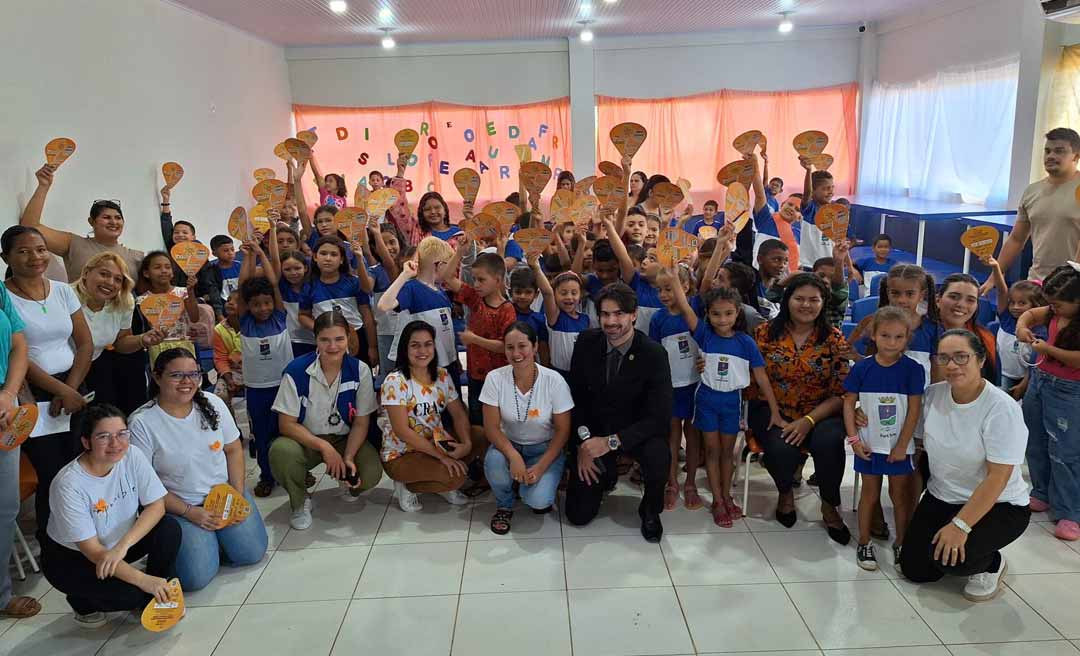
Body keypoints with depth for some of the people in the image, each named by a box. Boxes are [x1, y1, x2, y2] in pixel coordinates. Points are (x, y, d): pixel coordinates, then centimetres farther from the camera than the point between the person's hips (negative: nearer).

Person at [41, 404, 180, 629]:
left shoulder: (132, 456, -16)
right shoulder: (68, 485, -29)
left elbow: (157, 505, -15)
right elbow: (91, 549, -27)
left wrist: (123, 545, -31)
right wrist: (143, 580, -33)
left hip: (118, 543, 5)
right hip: (71, 557, -5)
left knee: (170, 528, -22)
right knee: (132, 594, -27)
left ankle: (155, 599, 0)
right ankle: (84, 602, 7)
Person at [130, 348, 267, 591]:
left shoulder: (212, 403, -3)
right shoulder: (141, 423, -15)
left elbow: (233, 450, 6)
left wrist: (238, 496, -6)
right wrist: (189, 512, -15)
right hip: (177, 505, -3)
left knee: (251, 553, -12)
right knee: (196, 576, -18)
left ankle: (213, 536, 18)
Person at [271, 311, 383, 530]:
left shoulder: (360, 370, -11)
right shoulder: (296, 371, -17)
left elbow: (361, 423, -5)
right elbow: (286, 424, -13)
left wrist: (348, 458, -20)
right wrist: (324, 447, -25)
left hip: (345, 439, 1)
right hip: (305, 440, -1)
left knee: (371, 474, -26)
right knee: (281, 451, -34)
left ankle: (349, 484, 15)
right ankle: (300, 502, -2)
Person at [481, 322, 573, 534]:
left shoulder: (554, 381, -18)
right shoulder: (495, 378, -15)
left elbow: (562, 430, -10)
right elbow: (491, 427, -12)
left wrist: (541, 467, -20)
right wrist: (514, 456, -28)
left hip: (545, 449, -2)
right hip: (508, 444, 2)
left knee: (537, 500, -26)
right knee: (494, 461, -33)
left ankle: (541, 495, 14)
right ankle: (504, 505, 1)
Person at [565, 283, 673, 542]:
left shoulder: (654, 354, -18)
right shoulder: (587, 342, -10)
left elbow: (660, 416, -21)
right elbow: (576, 396, -1)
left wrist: (611, 442, -29)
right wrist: (584, 442, -13)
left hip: (635, 431, -2)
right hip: (593, 431, 2)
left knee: (659, 457, -35)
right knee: (579, 515, -3)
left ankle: (650, 510, -2)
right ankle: (604, 473, 30)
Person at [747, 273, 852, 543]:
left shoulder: (834, 339, 1)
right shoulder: (765, 333, 1)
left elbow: (840, 393, -3)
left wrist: (809, 420, -16)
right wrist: (775, 418, -14)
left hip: (820, 413, 1)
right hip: (771, 410, -1)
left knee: (829, 442, -30)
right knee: (782, 447, -30)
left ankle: (830, 505, 1)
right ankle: (785, 492, 9)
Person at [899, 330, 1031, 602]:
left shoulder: (1002, 408, -22)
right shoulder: (932, 394, -6)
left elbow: (997, 477, -23)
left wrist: (960, 526, -27)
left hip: (999, 505, -5)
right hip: (941, 497, 5)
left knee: (952, 558, -26)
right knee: (913, 569, -2)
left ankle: (992, 563, 8)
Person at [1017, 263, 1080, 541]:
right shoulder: (1056, 313, 0)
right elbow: (1031, 313, 17)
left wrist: (1048, 349, -21)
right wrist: (1022, 327, -3)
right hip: (1038, 381, 8)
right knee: (1036, 445, 18)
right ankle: (1042, 494, 35)